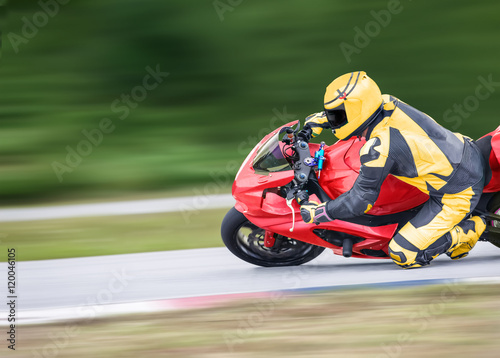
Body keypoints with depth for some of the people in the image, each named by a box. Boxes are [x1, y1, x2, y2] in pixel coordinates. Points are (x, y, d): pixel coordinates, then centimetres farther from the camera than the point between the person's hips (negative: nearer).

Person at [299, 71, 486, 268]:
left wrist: (318, 212, -6)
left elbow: (361, 200, -16)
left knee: (403, 255, -7)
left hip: (457, 194, -8)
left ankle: (469, 229, 4)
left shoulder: (379, 149, -26)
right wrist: (317, 120, 17)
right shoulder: (387, 103, -5)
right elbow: (359, 107, 20)